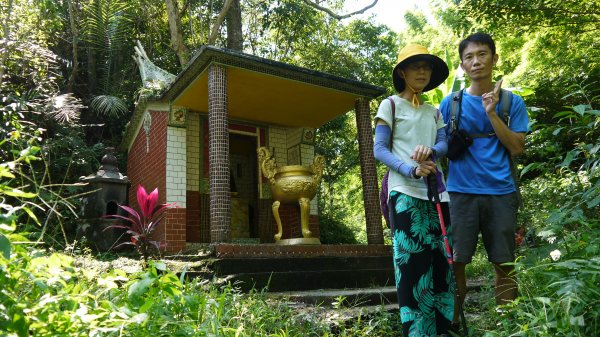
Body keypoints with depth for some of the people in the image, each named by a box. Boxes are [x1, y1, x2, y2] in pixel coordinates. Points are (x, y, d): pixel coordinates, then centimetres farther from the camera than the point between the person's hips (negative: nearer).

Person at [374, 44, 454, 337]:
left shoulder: (434, 112, 20)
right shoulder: (390, 105, 4)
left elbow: (445, 144, 7)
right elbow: (379, 150, -4)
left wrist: (430, 151, -17)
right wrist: (411, 170, -19)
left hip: (436, 191, 6)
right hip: (405, 191, -5)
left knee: (440, 259, 5)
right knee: (413, 261, -8)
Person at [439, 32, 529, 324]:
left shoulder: (512, 102, 9)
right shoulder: (451, 102, 8)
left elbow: (516, 148, -1)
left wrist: (492, 113, -10)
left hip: (501, 192, 1)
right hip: (461, 192, 0)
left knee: (504, 264, 5)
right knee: (454, 262, -1)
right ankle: (451, 322, 11)